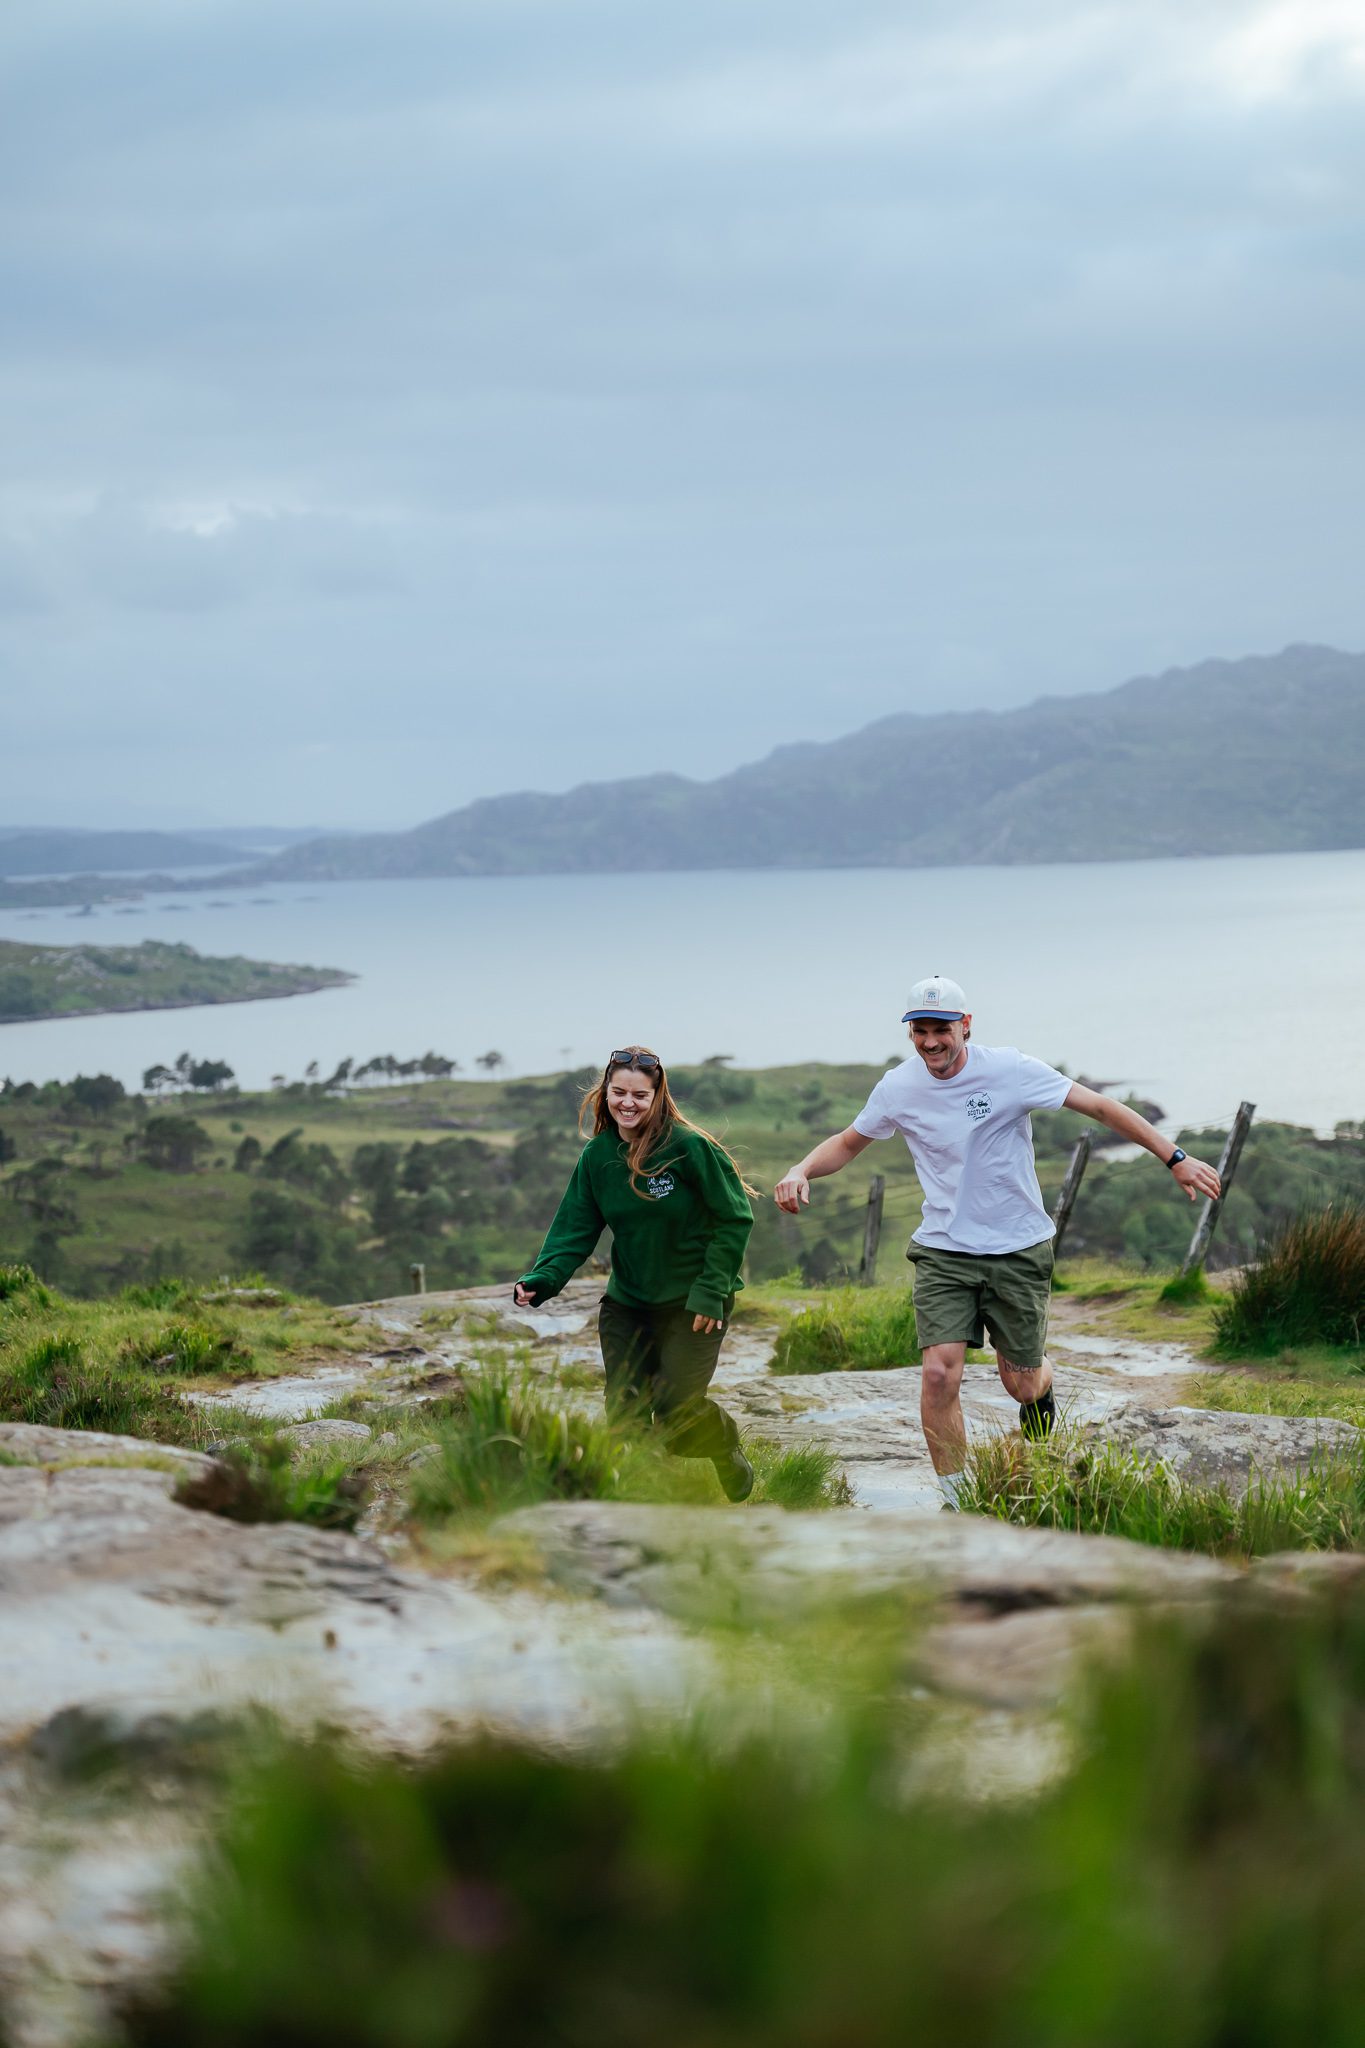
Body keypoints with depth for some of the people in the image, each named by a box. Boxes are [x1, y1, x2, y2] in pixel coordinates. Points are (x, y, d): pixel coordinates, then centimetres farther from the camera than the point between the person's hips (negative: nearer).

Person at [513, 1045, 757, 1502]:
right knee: (623, 1412, 0)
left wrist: (710, 1292, -14)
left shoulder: (689, 1147, -17)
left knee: (676, 1412, -10)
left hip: (691, 1305, -5)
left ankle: (726, 1446, 24)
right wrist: (543, 1278, -18)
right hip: (626, 1304, 5)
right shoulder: (597, 1156, -2)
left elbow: (735, 1219, -11)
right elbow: (574, 1229, 0)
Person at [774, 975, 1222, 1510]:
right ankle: (956, 1502, -2)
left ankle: (1042, 1389, 45)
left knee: (1021, 1383, 5)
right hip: (943, 1251, 1)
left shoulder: (1008, 1069, -13)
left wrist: (1175, 1158, -11)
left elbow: (1101, 1107, -8)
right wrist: (800, 1172, -7)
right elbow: (848, 1143, 14)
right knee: (940, 1373, -16)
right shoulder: (898, 1087, -3)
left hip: (1018, 1250, -1)